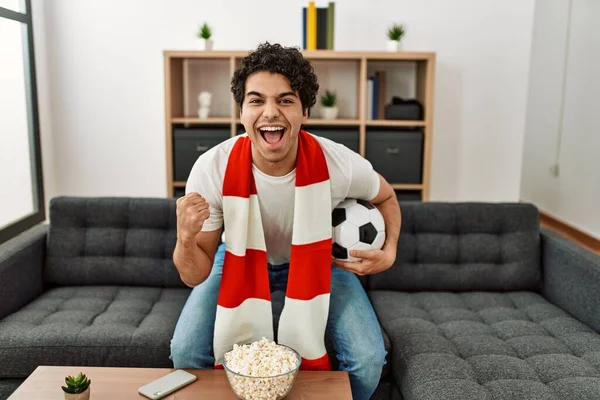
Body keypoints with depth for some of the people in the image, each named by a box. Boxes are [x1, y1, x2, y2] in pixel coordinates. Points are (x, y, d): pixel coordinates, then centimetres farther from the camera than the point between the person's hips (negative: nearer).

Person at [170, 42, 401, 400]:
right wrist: (186, 240, -43)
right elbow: (195, 277, -21)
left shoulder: (341, 165, -30)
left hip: (317, 259, 0)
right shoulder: (212, 170, -30)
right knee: (187, 353, -13)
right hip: (240, 258, 1)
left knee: (368, 361, -15)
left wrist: (389, 252, -19)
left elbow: (386, 198, -3)